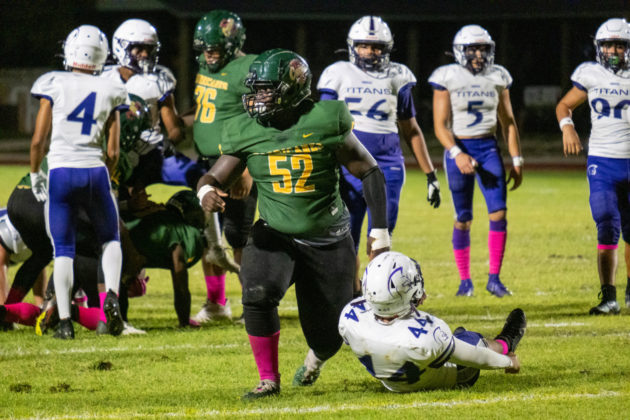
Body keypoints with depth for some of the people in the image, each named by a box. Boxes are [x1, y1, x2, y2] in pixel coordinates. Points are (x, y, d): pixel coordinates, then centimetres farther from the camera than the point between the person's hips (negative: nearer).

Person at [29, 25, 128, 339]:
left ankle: (65, 321, 1)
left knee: (63, 250, 7)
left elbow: (38, 139, -2)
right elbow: (112, 152, 4)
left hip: (60, 171, -1)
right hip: (95, 171, 1)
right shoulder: (110, 92, 4)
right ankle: (111, 295, -4)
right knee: (109, 239, 21)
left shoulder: (54, 84, -2)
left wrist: (34, 175, 13)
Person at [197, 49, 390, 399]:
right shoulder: (247, 133, -4)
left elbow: (370, 173, -5)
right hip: (275, 236, 1)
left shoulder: (326, 123, -13)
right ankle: (269, 380, -9)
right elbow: (216, 177, 4)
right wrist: (207, 191, -22)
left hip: (328, 241, -1)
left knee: (329, 336, 4)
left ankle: (319, 355, 46)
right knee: (258, 294, -30)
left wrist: (380, 232, -7)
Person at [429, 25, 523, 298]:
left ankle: (494, 278, -6)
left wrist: (516, 161, 8)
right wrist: (457, 154, -22)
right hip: (459, 150, -3)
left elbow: (508, 122, 12)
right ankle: (465, 280, 15)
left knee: (499, 213, -11)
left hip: (489, 149, 3)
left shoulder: (497, 78, 5)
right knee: (463, 219, 2)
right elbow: (440, 125, -8)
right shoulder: (447, 78, -6)